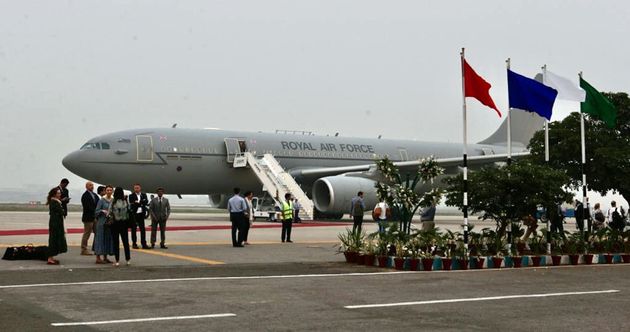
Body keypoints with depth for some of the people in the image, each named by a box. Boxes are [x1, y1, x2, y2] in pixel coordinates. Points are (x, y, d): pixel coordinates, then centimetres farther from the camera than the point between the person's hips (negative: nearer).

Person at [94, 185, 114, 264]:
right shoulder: (102, 200, -5)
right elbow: (97, 211, -6)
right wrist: (103, 211, -23)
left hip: (110, 222, 6)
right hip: (102, 222, -5)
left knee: (108, 239, 7)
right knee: (101, 239, -5)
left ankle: (105, 257, 15)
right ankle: (98, 258, -2)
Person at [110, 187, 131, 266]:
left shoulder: (113, 202, -13)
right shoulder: (125, 201, -4)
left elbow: (110, 213, -11)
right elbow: (129, 211, -2)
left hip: (115, 223, -3)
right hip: (124, 223, 3)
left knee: (116, 242, 3)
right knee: (125, 241, 13)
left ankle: (117, 261, 2)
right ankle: (128, 260, 16)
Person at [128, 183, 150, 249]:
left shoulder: (144, 195, 11)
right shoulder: (131, 196, 1)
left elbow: (146, 202, -6)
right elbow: (132, 204, -12)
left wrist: (138, 203, -15)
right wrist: (141, 204, -15)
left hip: (141, 214, 3)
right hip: (134, 214, -3)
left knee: (143, 229, 2)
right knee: (134, 229, 2)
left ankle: (144, 244, 3)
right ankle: (134, 244, 8)